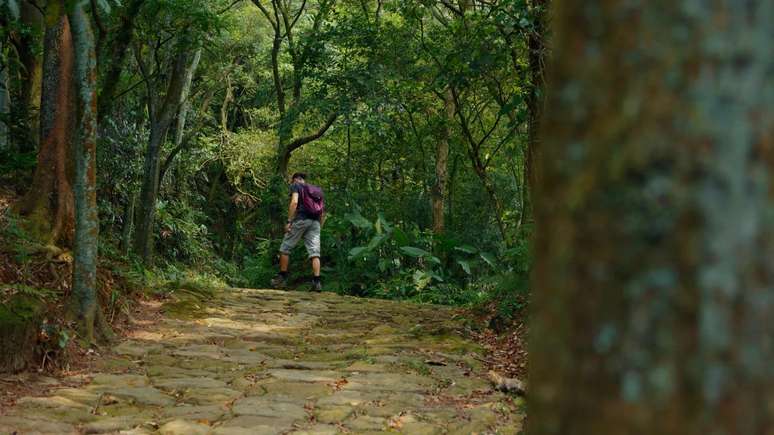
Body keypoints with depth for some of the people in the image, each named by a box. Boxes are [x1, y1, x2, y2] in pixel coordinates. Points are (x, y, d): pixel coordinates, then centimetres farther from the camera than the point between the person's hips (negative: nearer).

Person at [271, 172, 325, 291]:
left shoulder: (296, 186, 9)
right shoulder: (316, 190, 27)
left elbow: (294, 202, -10)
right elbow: (323, 211, 21)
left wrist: (289, 221, -12)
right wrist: (319, 227, 22)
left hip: (301, 220, -5)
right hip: (315, 222, 5)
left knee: (285, 249, 5)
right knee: (314, 253, -3)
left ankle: (282, 278, 5)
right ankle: (317, 282, -14)